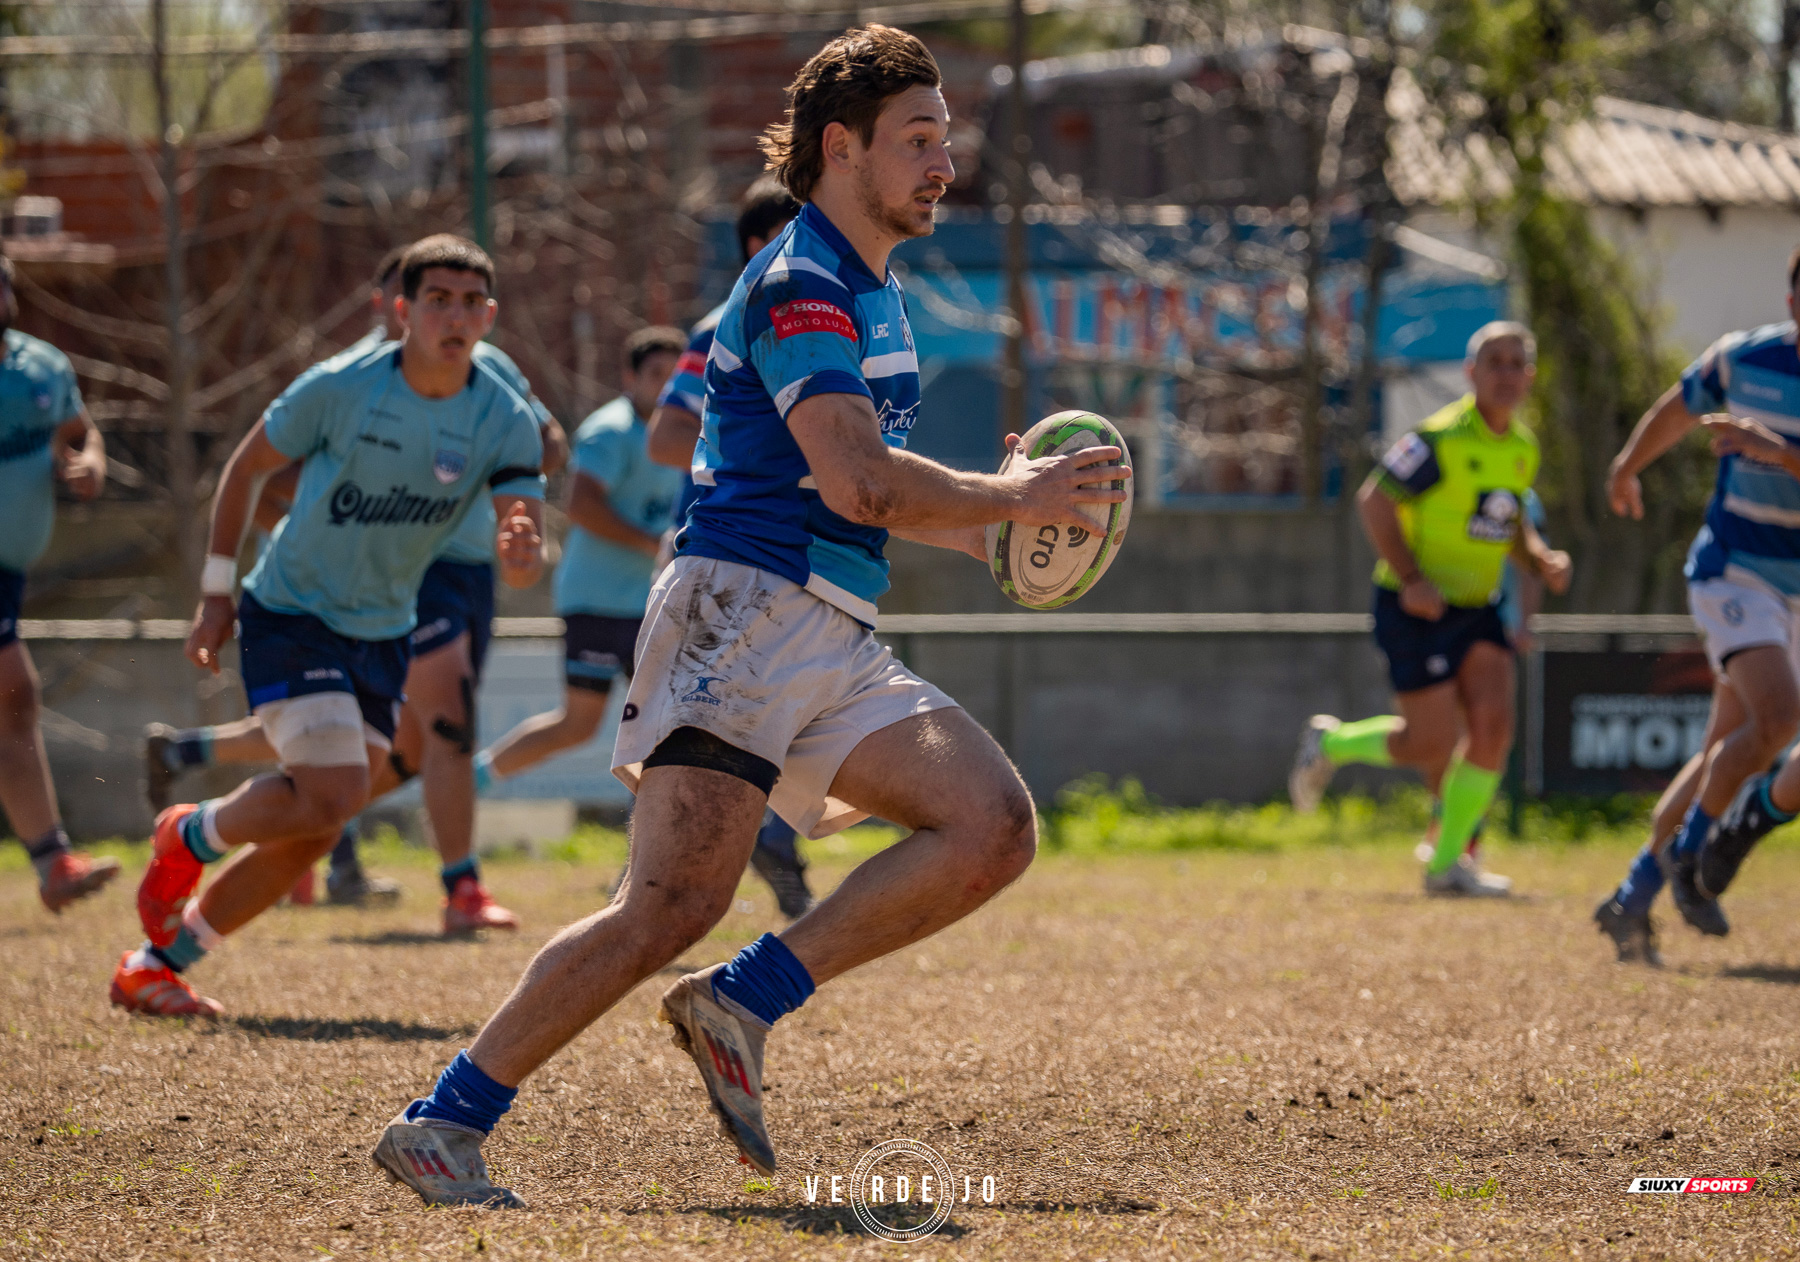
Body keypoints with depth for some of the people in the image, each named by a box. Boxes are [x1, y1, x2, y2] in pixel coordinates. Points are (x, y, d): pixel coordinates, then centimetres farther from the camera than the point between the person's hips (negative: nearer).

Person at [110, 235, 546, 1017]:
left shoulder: (506, 421, -10)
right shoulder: (340, 389, -17)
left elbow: (526, 559, -17)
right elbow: (245, 468, -2)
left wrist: (522, 554, -42)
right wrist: (216, 594, -2)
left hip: (382, 634, 5)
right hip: (289, 612, -5)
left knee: (313, 834, 4)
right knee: (332, 793, -23)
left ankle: (156, 963, 19)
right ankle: (188, 837, 7)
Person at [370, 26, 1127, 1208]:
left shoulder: (875, 293, 22)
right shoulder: (797, 285, -9)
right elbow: (858, 483, -21)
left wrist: (1000, 517, 18)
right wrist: (1007, 497, -10)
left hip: (836, 644, 9)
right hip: (746, 611, -9)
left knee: (995, 826, -8)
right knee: (675, 905, -19)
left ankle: (744, 1004, -8)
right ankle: (443, 1123, -13)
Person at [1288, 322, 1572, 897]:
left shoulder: (1523, 450, 8)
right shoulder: (1440, 439, -16)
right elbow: (1374, 500, -14)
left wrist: (1543, 560, 2)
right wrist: (1411, 579, -21)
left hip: (1475, 608, 7)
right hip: (1419, 608, -7)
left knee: (1494, 721, -9)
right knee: (1434, 745, -8)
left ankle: (1449, 860, 1)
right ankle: (1331, 743, 22)